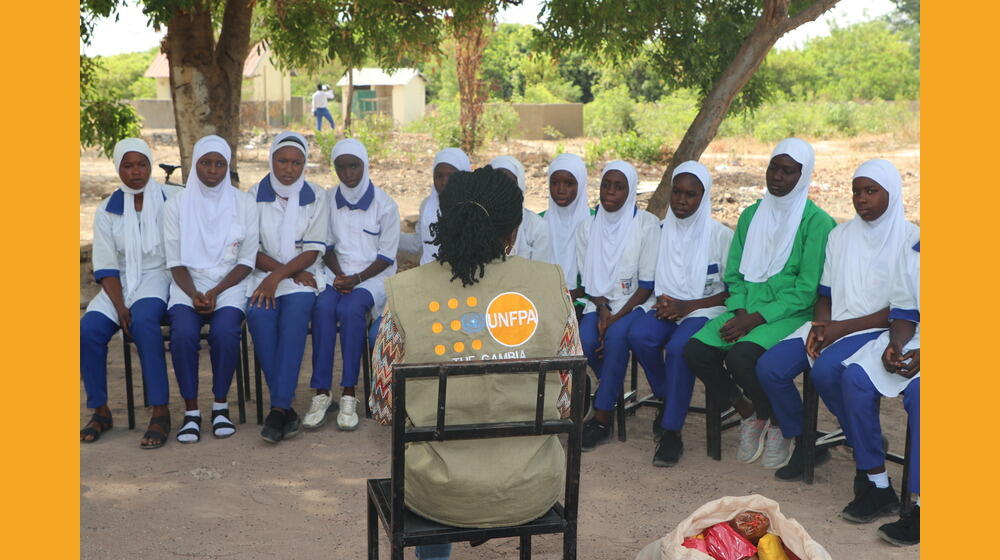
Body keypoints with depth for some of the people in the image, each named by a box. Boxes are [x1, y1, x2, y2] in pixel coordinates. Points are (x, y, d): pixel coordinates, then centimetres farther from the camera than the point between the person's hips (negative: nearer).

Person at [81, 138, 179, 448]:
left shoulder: (172, 199, 2)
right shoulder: (107, 210, 8)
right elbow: (106, 266, 3)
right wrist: (119, 306, -14)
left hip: (160, 276, -3)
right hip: (120, 283, 3)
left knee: (143, 321, -35)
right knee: (89, 328, -24)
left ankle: (160, 413, -32)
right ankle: (100, 411, -7)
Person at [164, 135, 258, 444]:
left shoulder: (244, 204, 4)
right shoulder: (177, 204, 6)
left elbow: (247, 261, 2)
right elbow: (175, 261, 4)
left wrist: (216, 292, -11)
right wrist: (193, 294, -14)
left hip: (230, 284, -1)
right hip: (188, 285, 1)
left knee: (225, 331, -31)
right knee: (183, 333, -30)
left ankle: (221, 406, -11)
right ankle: (191, 411, -15)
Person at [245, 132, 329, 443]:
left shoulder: (316, 197, 8)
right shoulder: (255, 196, 10)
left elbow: (313, 251, -1)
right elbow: (250, 249, 3)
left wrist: (278, 276, -16)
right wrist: (292, 273, -10)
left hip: (303, 277, -1)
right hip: (264, 277, 1)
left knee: (295, 312, -34)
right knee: (259, 315, -31)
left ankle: (279, 408, -36)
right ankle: (286, 407, -28)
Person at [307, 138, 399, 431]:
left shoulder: (384, 204, 0)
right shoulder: (329, 201, 10)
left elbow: (386, 256, -2)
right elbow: (327, 246, 11)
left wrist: (356, 279, -15)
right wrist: (338, 275, -8)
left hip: (374, 275, -2)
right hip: (337, 274, 3)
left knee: (350, 309, -34)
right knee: (323, 307, -31)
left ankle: (348, 395, -29)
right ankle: (321, 394, -28)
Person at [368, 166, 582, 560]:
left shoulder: (406, 291, -10)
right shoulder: (551, 284, -8)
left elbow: (384, 408, -4)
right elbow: (566, 400, -1)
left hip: (440, 496, 0)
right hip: (533, 493, 1)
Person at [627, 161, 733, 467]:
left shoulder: (720, 235, -2)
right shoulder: (662, 231, 10)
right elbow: (651, 281, 15)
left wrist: (687, 306, -14)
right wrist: (663, 303, -8)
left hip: (705, 310, -4)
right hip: (668, 307, 4)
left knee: (679, 347, -34)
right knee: (638, 336, -28)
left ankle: (671, 433, -21)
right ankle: (667, 400, -3)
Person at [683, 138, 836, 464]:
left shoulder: (817, 222, -3)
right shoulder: (751, 215, 15)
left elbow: (807, 290, -10)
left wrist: (755, 319, -17)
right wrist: (740, 313, -6)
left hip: (791, 314, -5)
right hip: (747, 310, 6)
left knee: (741, 356, -32)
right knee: (696, 350, -19)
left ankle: (778, 423, -2)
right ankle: (747, 413, 6)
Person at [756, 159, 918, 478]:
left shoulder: (908, 240, -3)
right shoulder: (841, 235, 14)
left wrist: (843, 327, -16)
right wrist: (820, 326, -8)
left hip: (877, 330, -5)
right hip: (832, 328, 6)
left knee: (825, 371, -34)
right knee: (769, 367, -16)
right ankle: (800, 442, 5)